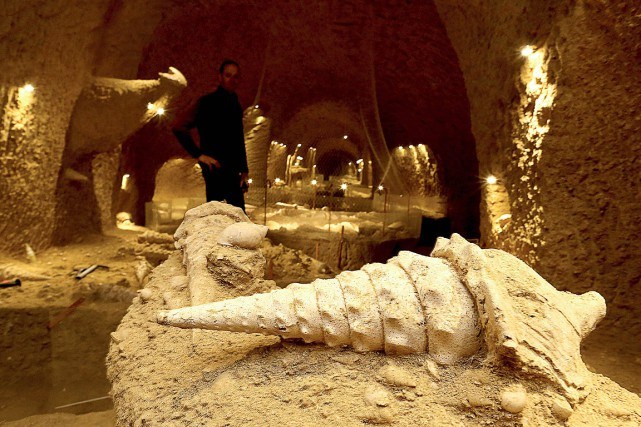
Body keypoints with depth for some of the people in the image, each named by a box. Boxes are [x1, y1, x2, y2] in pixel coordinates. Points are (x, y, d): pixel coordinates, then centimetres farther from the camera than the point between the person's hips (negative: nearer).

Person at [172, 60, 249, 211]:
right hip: (216, 169, -8)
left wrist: (243, 169, 15)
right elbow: (179, 127, -12)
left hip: (232, 171, 8)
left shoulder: (235, 105, 18)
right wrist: (199, 154, -14)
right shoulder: (208, 102, -5)